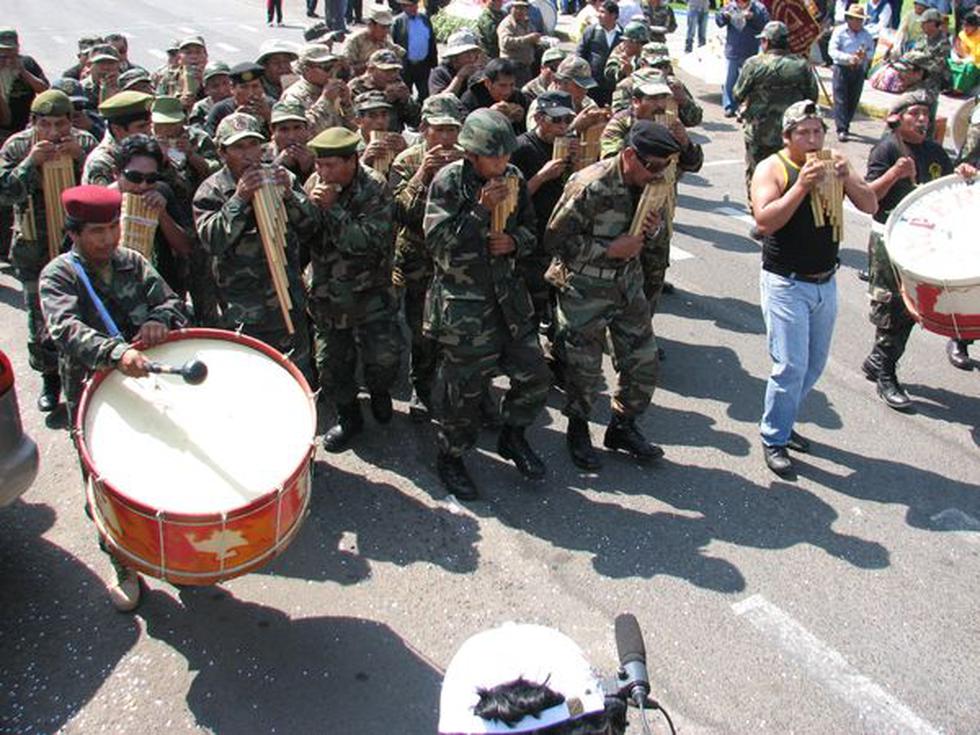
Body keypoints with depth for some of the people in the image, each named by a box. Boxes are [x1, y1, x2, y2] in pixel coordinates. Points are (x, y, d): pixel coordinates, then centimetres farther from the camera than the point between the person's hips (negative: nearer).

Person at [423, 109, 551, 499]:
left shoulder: (513, 178, 3)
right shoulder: (448, 182, -12)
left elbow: (530, 227, 16)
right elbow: (439, 244, -18)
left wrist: (515, 241, -7)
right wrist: (481, 210, -24)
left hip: (507, 293, 6)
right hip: (462, 302, -5)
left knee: (535, 375, 9)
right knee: (465, 387, 2)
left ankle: (512, 436, 34)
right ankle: (450, 457, 24)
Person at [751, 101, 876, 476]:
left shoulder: (833, 164, 5)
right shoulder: (772, 169, -10)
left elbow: (870, 205, 0)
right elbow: (764, 221, -23)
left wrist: (847, 179, -17)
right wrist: (802, 185, -29)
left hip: (825, 283, 6)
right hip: (786, 285, -6)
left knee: (815, 364, 15)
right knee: (791, 366, -8)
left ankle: (782, 424, 33)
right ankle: (773, 439, 8)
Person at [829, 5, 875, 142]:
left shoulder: (866, 35, 10)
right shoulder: (839, 32, -2)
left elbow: (871, 53, 11)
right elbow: (832, 51, -11)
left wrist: (864, 55, -14)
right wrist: (848, 58, -24)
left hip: (859, 70, 4)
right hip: (842, 69, -4)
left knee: (853, 100, 7)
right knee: (840, 100, -9)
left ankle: (845, 125, 22)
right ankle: (841, 130, -12)